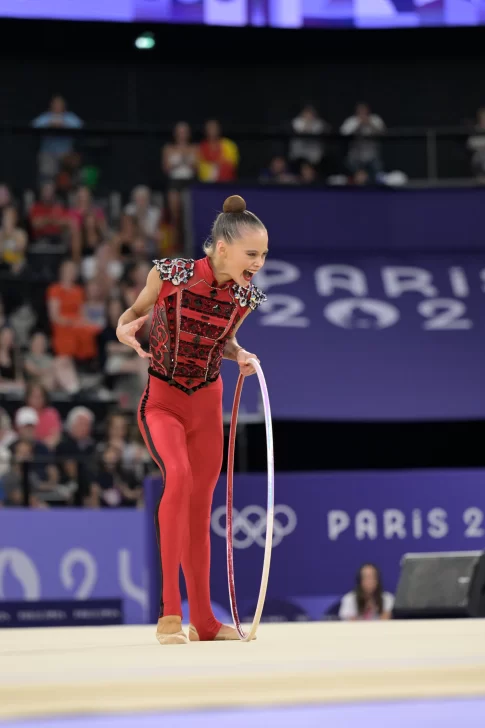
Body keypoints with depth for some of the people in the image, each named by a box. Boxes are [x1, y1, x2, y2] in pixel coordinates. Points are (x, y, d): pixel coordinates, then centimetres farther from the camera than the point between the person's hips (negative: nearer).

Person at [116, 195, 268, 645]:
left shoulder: (244, 297, -6)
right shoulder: (170, 274, -18)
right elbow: (136, 310, 1)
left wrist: (240, 355, -7)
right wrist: (125, 327, -21)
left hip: (208, 405, 5)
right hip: (162, 400, -5)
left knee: (200, 509, 11)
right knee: (178, 476, -29)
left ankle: (203, 620, 23)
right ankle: (170, 612, -26)